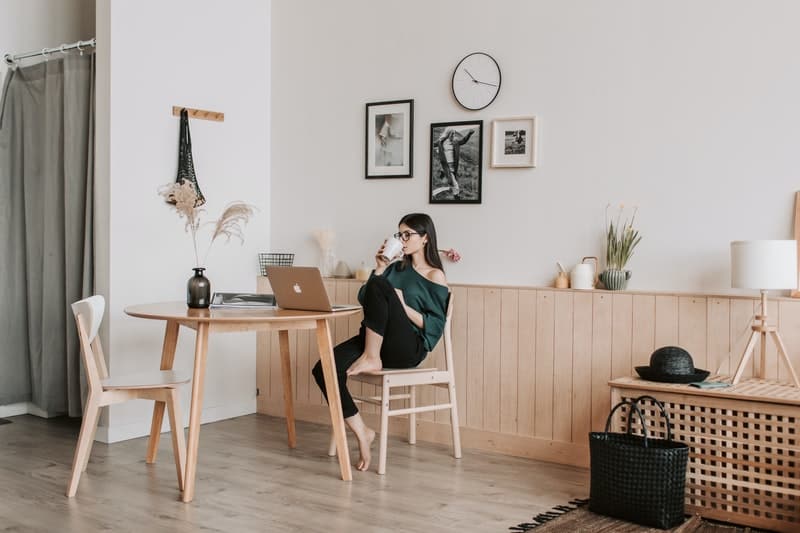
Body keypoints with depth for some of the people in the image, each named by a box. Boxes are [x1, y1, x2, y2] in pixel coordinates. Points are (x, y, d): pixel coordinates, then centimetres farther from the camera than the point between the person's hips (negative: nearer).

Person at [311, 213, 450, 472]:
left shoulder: (435, 277, 3)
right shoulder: (396, 267, 20)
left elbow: (435, 327, -5)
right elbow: (364, 299, 14)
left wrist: (401, 305, -14)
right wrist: (379, 268, 4)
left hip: (408, 349, -6)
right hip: (375, 341, 6)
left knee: (379, 286, -30)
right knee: (323, 370, -21)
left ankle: (372, 359, -23)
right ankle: (361, 432, -12)